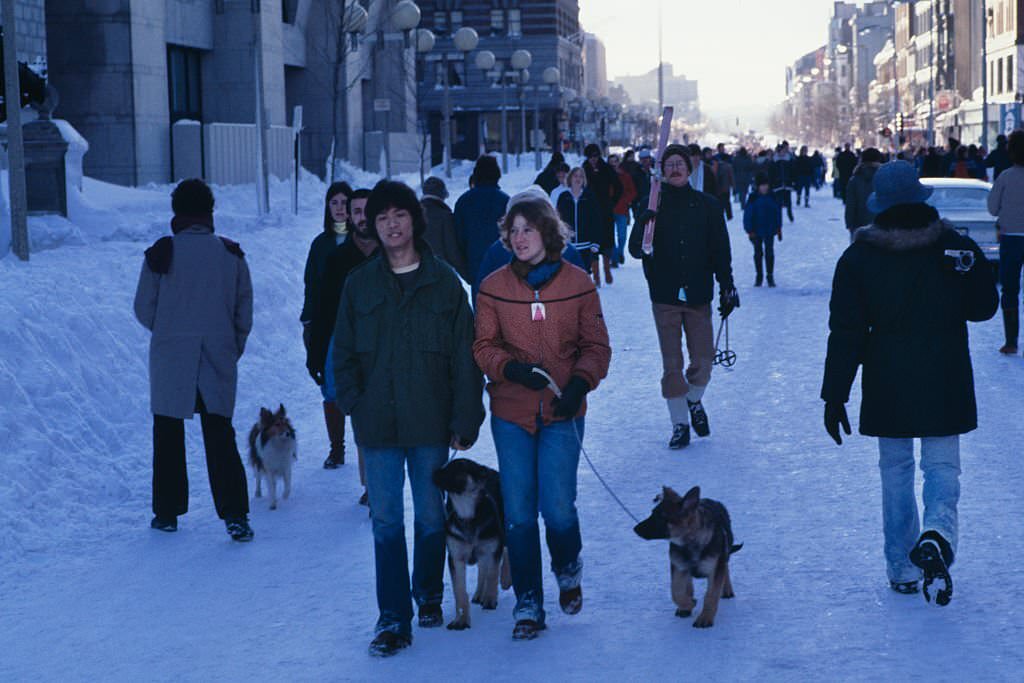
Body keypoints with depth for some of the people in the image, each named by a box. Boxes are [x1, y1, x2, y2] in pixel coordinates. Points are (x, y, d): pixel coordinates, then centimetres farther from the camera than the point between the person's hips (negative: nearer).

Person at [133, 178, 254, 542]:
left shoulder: (162, 253, -8)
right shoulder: (232, 255, 0)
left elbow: (144, 309, -3)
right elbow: (245, 312, 3)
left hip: (171, 360, -2)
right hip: (219, 361, 2)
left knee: (168, 434, 12)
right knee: (220, 436, 7)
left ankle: (167, 512, 18)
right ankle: (235, 516, -2)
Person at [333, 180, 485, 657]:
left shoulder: (443, 281, -1)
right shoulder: (360, 284, 5)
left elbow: (464, 356, -1)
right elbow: (343, 353, 10)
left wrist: (465, 420, -4)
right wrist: (354, 403, -3)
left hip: (430, 422, -1)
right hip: (378, 425, 1)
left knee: (431, 517, 12)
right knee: (386, 522, 0)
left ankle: (428, 596, 32)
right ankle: (393, 620, 3)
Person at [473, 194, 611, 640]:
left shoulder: (577, 284, -1)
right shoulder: (493, 287, 1)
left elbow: (596, 347, 4)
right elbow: (484, 347, 5)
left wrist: (580, 384, -13)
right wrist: (511, 369, -14)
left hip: (562, 413, -1)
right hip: (511, 413, 1)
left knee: (557, 507, -5)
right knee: (518, 512, 2)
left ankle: (568, 570, 28)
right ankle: (528, 603, 15)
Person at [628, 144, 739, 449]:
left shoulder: (707, 205, 2)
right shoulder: (653, 207, 0)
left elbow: (721, 250, 7)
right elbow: (635, 250, -7)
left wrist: (727, 287, 4)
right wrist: (643, 227, -26)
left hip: (698, 296, 1)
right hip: (665, 297, -1)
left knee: (703, 361, 3)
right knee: (672, 364, 1)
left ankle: (694, 401, 32)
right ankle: (679, 423, 14)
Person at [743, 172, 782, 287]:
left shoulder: (772, 197, -2)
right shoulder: (753, 198, -9)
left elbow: (778, 213, 7)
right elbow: (747, 215, -8)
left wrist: (778, 228, 7)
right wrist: (749, 230, -11)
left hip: (770, 231, 1)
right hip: (756, 231, -1)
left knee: (769, 253, 2)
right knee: (758, 253, 9)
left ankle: (770, 276, 10)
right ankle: (759, 276, 20)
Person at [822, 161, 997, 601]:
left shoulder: (858, 258, -7)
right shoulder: (956, 248, -6)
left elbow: (846, 333, -7)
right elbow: (984, 307, 6)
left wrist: (834, 396, -3)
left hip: (887, 386, 0)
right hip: (945, 383, 0)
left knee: (895, 468, 13)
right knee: (941, 463, 8)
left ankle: (902, 569, 16)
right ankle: (938, 531, -22)